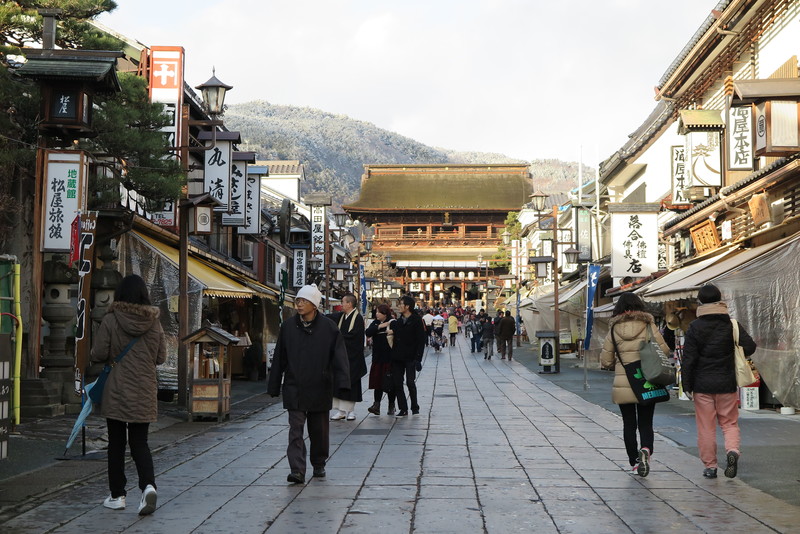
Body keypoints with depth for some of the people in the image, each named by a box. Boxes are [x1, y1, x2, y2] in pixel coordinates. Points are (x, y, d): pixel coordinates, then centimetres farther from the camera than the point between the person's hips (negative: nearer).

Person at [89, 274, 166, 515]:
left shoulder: (111, 320, -10)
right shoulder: (154, 322, 0)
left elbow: (97, 355, -9)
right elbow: (161, 357, 7)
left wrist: (106, 362, 13)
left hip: (116, 391, -2)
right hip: (145, 393, 2)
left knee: (116, 443, 10)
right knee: (140, 442, 10)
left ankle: (117, 495, 14)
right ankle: (148, 485, -12)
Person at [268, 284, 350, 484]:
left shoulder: (329, 328, -4)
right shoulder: (288, 326, 3)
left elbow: (340, 357, -6)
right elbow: (279, 359, 9)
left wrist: (342, 382, -17)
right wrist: (274, 386, 9)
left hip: (320, 389, -1)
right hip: (294, 388, 1)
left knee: (319, 430, 12)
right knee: (295, 429, -8)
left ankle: (319, 464, 31)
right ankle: (297, 471, -11)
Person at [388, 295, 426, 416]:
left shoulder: (416, 321, -3)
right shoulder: (396, 322, 13)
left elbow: (421, 340, -6)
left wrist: (418, 358, -12)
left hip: (410, 358, -5)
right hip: (397, 358, 5)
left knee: (410, 382, -7)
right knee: (397, 384, 1)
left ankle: (415, 407, 12)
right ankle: (403, 409, 9)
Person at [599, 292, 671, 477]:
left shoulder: (614, 330, 0)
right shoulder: (648, 326, -3)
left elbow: (605, 361, 2)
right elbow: (664, 351, -3)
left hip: (622, 384, 1)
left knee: (629, 424, 12)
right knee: (646, 424, 7)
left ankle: (634, 462, 13)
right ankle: (646, 450, -19)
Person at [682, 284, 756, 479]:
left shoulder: (695, 327, -6)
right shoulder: (732, 324, -2)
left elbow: (688, 358, -8)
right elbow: (750, 346, -6)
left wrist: (687, 386, -1)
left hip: (702, 385, -1)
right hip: (727, 383, 1)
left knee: (706, 427, 7)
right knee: (730, 423, 13)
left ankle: (710, 466, 9)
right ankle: (733, 450, -14)